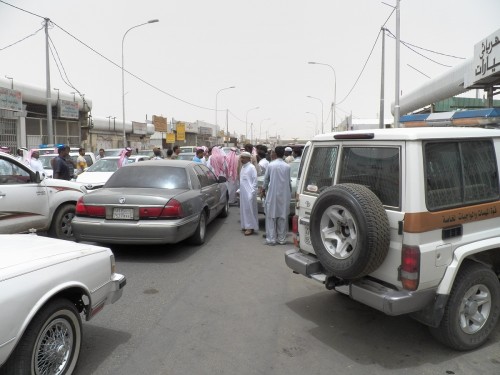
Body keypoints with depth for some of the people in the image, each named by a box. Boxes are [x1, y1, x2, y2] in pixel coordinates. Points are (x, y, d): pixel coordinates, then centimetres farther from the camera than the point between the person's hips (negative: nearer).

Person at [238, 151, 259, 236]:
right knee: (243, 209, 12)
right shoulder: (243, 167, 13)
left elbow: (255, 180, -13)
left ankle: (251, 227, 1)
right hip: (243, 192, 8)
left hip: (249, 192, -8)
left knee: (249, 209, -5)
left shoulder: (251, 167, -12)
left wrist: (252, 192, -15)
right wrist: (240, 190, 14)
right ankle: (246, 226, 22)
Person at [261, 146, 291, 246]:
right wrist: (290, 191, 21)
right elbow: (289, 181, 4)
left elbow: (266, 179, 4)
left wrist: (263, 190, 19)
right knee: (283, 217, 8)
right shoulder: (287, 166, -4)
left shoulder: (271, 165, -5)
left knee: (271, 217, 4)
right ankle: (282, 239, 13)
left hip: (272, 194, -1)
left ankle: (271, 239, 3)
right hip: (284, 195, 1)